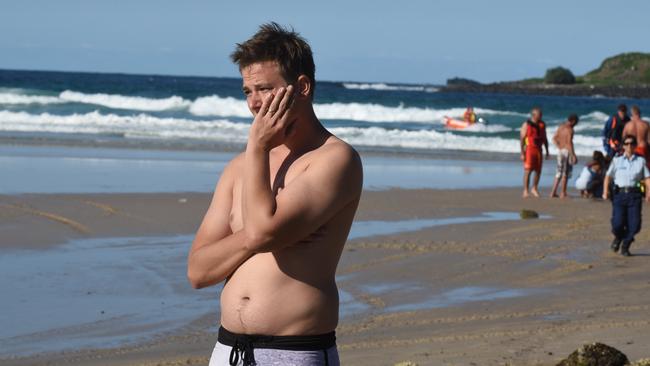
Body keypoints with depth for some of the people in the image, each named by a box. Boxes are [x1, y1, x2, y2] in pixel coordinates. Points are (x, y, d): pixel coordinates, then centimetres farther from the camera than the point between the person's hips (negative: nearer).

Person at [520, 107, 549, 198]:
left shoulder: (542, 125, 8)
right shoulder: (526, 125, -8)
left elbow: (544, 139, 15)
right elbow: (521, 139, -9)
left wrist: (547, 151, 11)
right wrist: (522, 153, -15)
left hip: (538, 150, 5)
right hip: (529, 149, -5)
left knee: (538, 171, 5)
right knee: (528, 171, -7)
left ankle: (534, 189, 21)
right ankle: (526, 191, -1)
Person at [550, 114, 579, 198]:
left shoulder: (561, 127, 10)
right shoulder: (570, 130, -15)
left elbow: (554, 138, 16)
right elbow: (569, 143, -22)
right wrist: (573, 155, -20)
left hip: (560, 151, 8)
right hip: (567, 151, -8)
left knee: (559, 172, 14)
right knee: (565, 173, -1)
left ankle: (553, 192, 11)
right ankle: (563, 193, 2)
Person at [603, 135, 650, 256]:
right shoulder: (617, 160, 11)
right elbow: (608, 176, 7)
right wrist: (605, 191, -8)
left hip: (634, 195, 1)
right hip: (619, 193, -1)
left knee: (635, 225, -8)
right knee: (618, 223, -13)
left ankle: (625, 246, 18)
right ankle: (618, 238, 23)